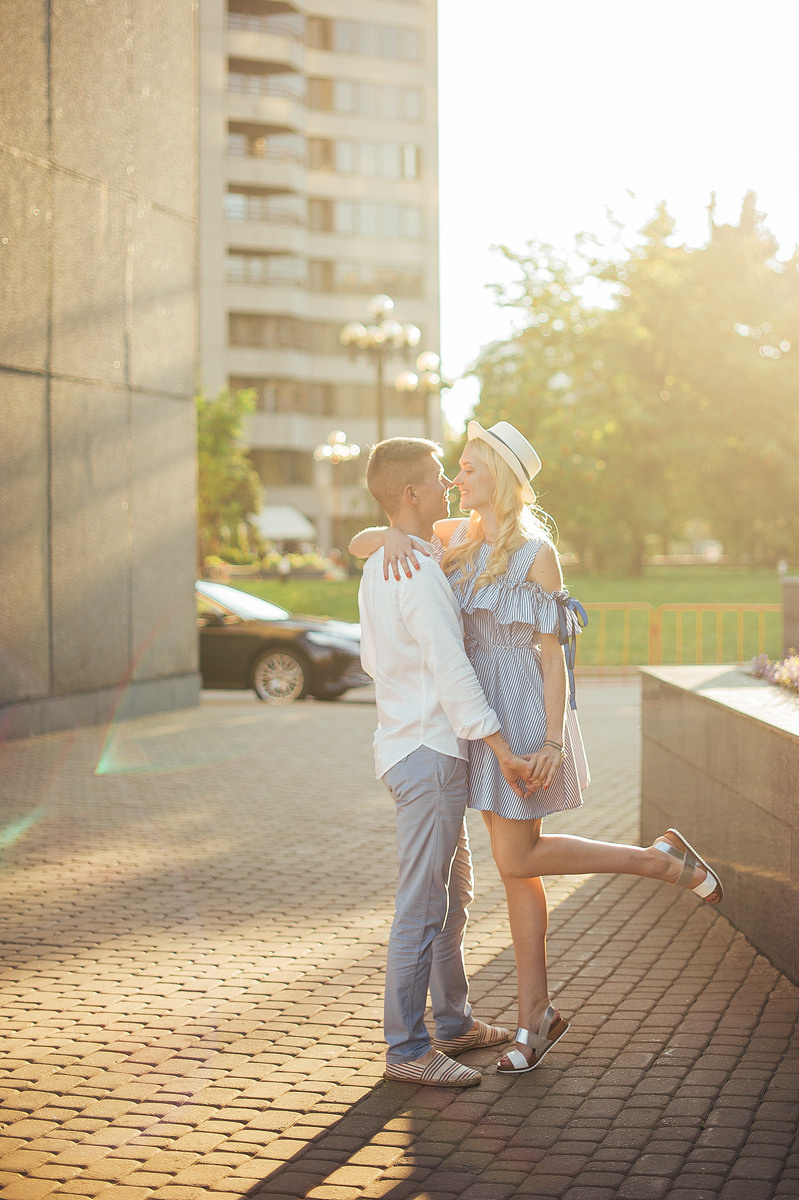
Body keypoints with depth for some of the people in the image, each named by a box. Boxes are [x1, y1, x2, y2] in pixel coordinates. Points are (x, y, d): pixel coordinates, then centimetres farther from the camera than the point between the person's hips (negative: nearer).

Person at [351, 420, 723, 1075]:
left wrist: (554, 740, -18)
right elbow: (357, 543, 4)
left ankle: (662, 859, 9)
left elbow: (552, 652, -12)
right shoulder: (454, 537, 6)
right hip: (481, 719, 7)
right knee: (516, 863, 9)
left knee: (517, 861, -5)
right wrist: (391, 537, -19)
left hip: (523, 718, -6)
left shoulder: (535, 552, -12)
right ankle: (536, 1015, 17)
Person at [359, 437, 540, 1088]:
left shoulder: (378, 568, 12)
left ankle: (454, 1022, 29)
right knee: (422, 908, -5)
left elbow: (373, 660, 21)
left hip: (407, 742, 11)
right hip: (429, 753, -11)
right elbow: (451, 671, -22)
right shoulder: (421, 575, -19)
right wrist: (502, 749, -20)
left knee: (453, 895, 19)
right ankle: (407, 1049, 2)